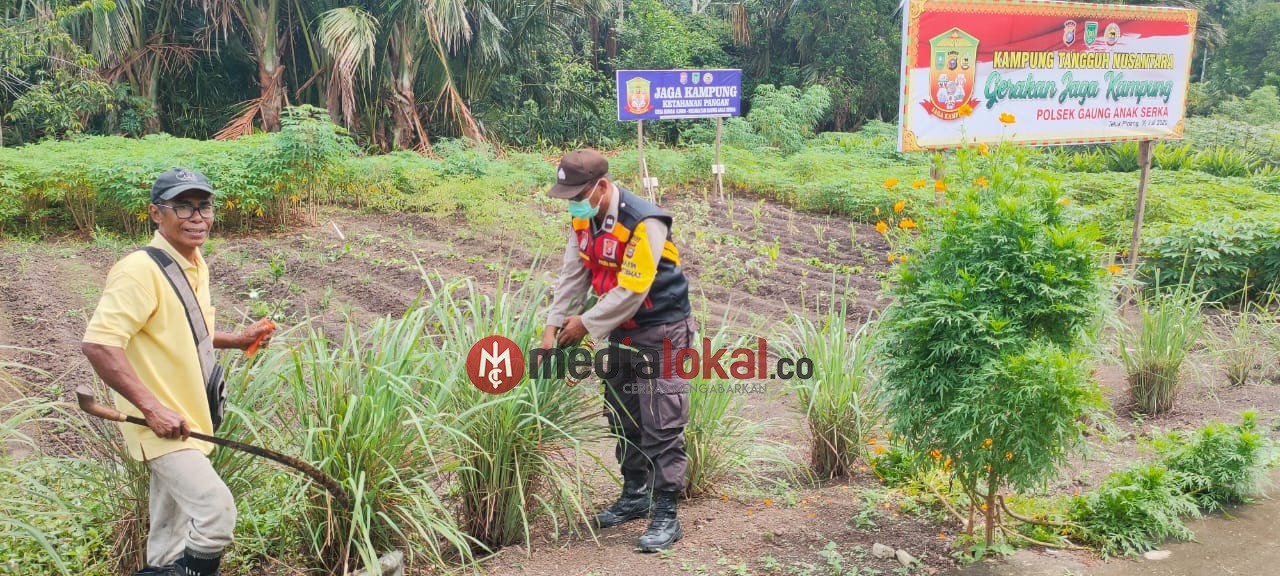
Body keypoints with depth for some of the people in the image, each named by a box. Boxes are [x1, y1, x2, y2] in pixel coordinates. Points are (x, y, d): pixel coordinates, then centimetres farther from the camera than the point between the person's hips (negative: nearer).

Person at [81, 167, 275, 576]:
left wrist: (237, 340, 10)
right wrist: (152, 408, -28)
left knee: (172, 531, 19)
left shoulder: (196, 264, 9)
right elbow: (97, 344, -26)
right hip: (161, 423, -9)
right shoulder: (141, 270, -20)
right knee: (216, 510, -18)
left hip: (186, 420, 9)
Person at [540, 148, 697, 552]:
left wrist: (586, 324, -17)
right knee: (623, 420, 17)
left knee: (661, 428, -6)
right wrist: (553, 326, -5)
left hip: (662, 332, -8)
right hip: (621, 333, 9)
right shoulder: (584, 220, -1)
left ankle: (665, 515, 3)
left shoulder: (644, 223, -27)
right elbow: (572, 276, 3)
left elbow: (632, 291, -27)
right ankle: (635, 496, 33)